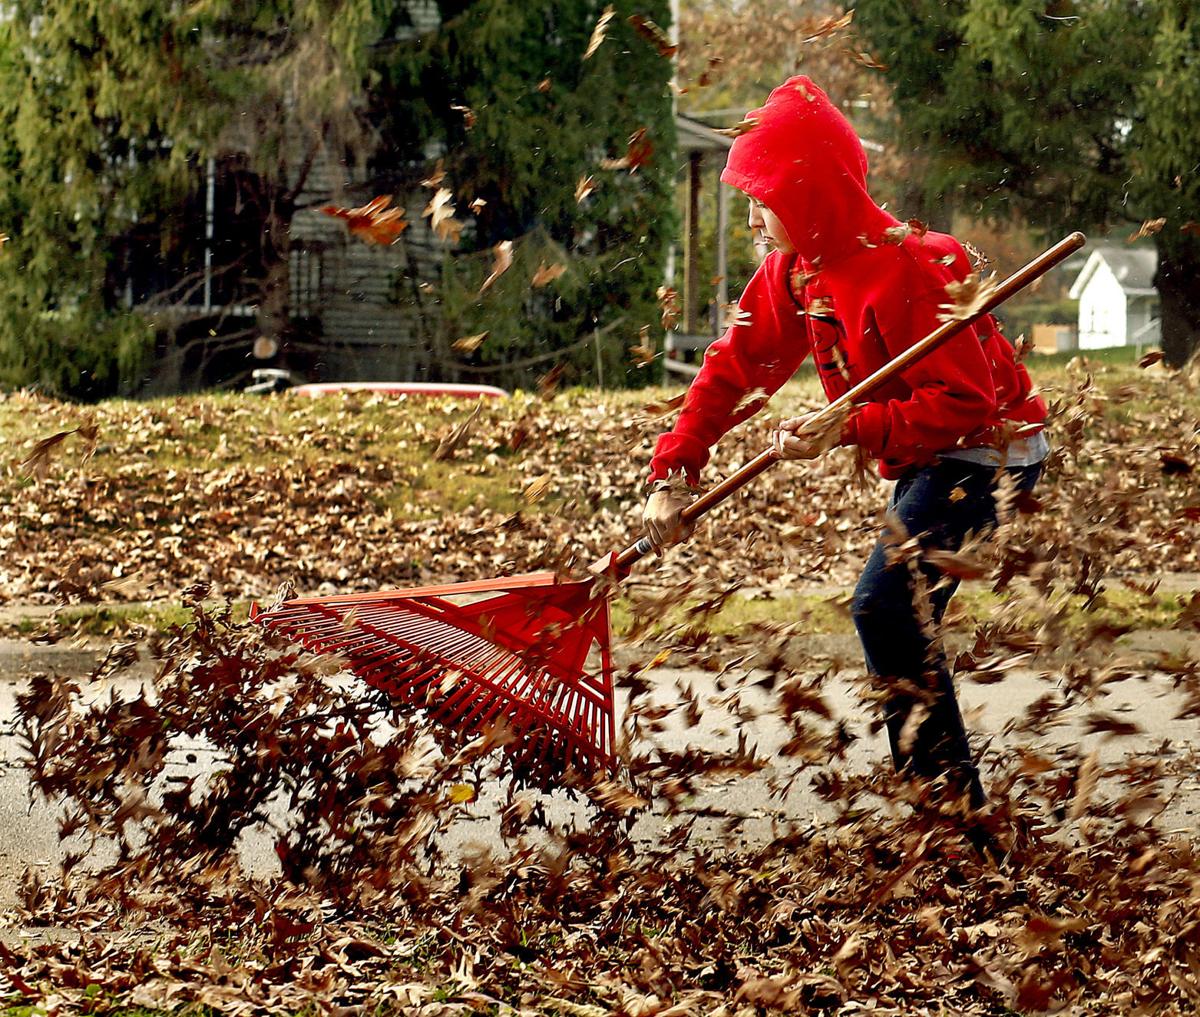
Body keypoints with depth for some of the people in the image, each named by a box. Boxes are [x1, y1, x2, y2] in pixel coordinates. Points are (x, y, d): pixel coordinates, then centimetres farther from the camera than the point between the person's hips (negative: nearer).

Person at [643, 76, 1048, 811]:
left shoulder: (905, 268, -27)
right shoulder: (793, 272, 1)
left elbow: (965, 401, -27)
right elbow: (734, 368, 2)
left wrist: (851, 430, -31)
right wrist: (674, 473, -9)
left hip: (987, 449, -10)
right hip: (926, 457, 10)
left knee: (885, 608, -19)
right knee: (899, 617, 11)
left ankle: (951, 800, -13)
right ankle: (949, 798, 20)